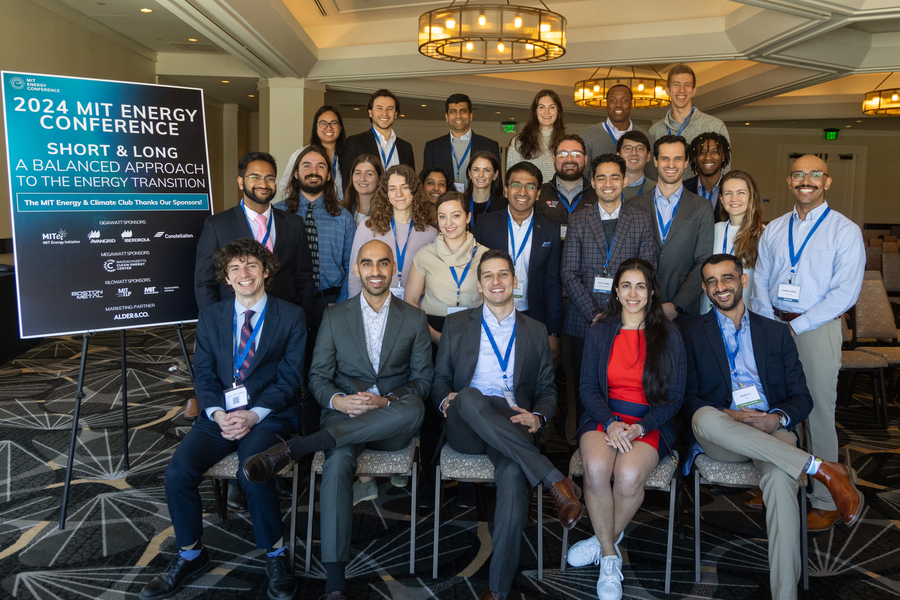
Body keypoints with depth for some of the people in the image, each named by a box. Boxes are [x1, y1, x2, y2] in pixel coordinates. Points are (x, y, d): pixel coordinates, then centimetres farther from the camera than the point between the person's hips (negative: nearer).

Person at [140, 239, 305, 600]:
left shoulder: (291, 316, 4)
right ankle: (190, 556, 7)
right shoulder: (211, 317, 14)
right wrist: (218, 413, -11)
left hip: (269, 415, -4)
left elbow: (289, 376, -3)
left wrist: (254, 414, -15)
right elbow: (203, 373, 8)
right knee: (177, 472, -19)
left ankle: (275, 555, -6)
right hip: (220, 415, 4)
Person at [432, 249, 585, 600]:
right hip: (465, 428, 0)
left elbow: (548, 390, 17)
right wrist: (445, 400, -7)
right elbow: (440, 379, 18)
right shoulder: (457, 324, 19)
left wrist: (537, 417, -6)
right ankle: (555, 481, -37)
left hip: (513, 430, 0)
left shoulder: (536, 331, 20)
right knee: (469, 396, -39)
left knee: (514, 476, -36)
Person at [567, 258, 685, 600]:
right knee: (596, 467, -31)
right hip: (604, 417, 1)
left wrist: (640, 428, -13)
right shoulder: (600, 333, 9)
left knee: (629, 474, -32)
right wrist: (610, 423, -14)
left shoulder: (668, 336, 5)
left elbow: (674, 397, 3)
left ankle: (604, 541, -2)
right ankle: (610, 558, -11)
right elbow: (588, 388, 5)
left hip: (651, 423, -1)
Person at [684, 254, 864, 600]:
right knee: (705, 418, -37)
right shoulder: (694, 334, 13)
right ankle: (822, 469, -28)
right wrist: (727, 417, -16)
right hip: (721, 438, 0)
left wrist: (779, 418, -11)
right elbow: (688, 399, 4)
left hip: (771, 432, 1)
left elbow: (801, 397, 13)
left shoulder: (776, 332, 19)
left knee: (779, 479, -34)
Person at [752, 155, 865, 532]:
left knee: (818, 415, -1)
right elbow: (759, 281, 11)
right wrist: (771, 323, -4)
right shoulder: (774, 230, 12)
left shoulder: (845, 230, -2)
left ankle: (826, 501, 11)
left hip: (817, 329, -4)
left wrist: (796, 326, -14)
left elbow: (845, 291, -10)